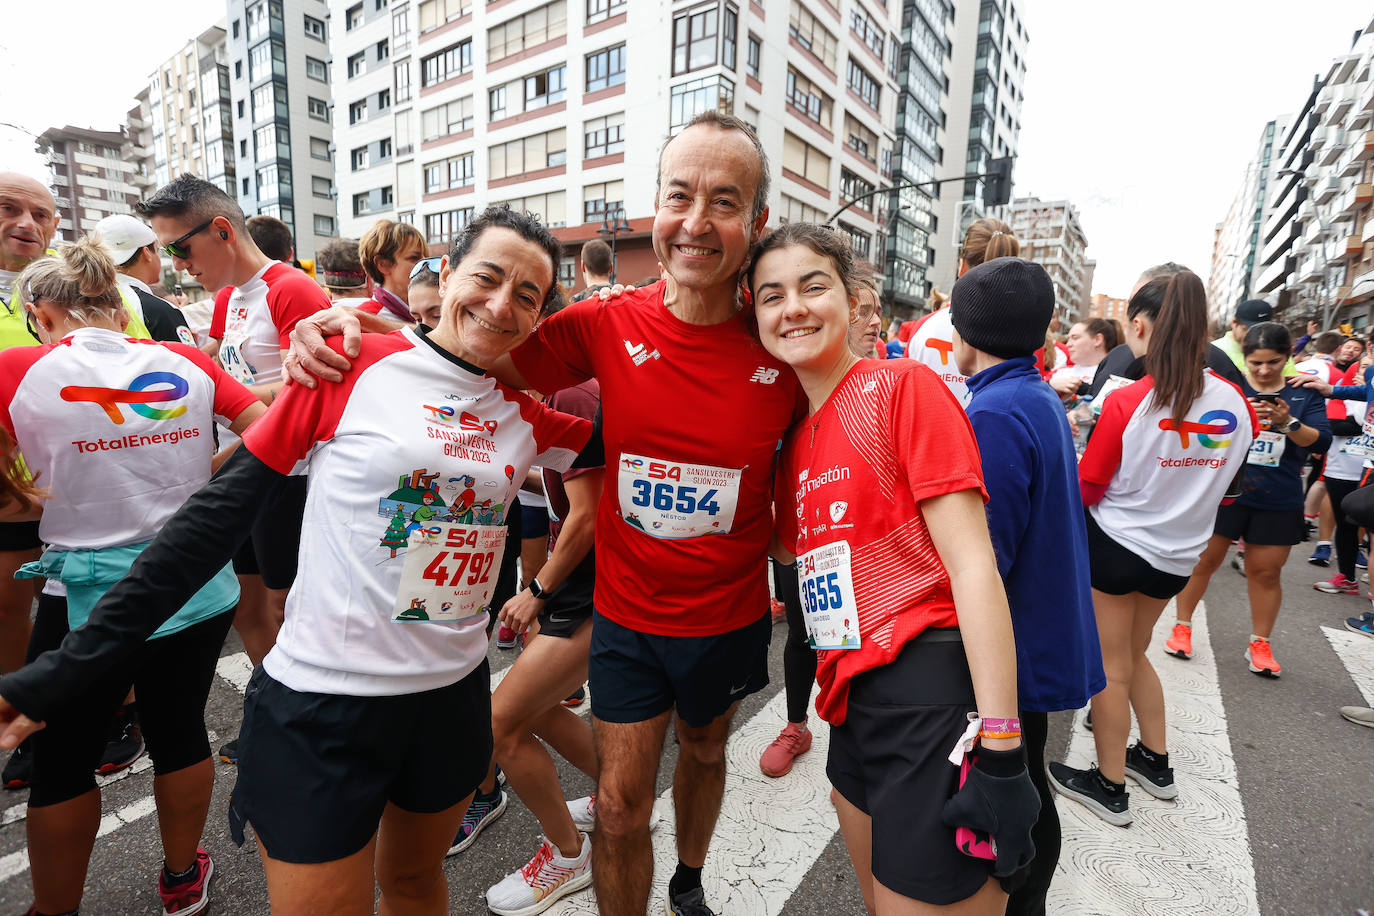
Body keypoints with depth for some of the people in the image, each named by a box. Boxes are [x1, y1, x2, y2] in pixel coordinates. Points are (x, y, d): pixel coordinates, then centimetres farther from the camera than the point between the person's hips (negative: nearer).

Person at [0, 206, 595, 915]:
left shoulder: (525, 415, 1)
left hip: (454, 693, 4)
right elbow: (221, 510, -9)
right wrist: (67, 665, -8)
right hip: (323, 704, -3)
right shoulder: (354, 365, -11)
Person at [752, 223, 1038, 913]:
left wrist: (999, 747, -18)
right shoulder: (796, 439, 11)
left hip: (927, 692, -7)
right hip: (849, 701, 8)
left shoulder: (903, 385, -10)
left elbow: (973, 566, -16)